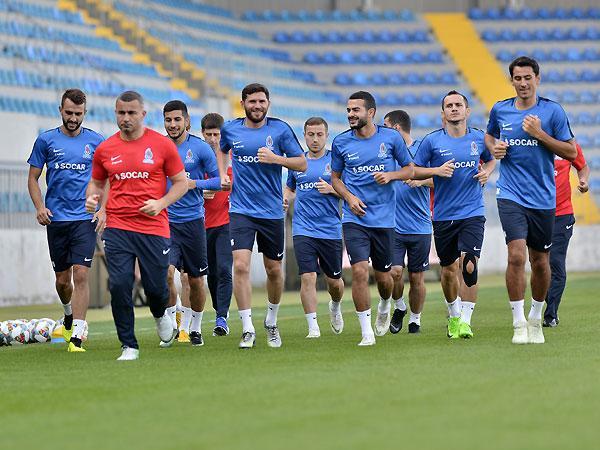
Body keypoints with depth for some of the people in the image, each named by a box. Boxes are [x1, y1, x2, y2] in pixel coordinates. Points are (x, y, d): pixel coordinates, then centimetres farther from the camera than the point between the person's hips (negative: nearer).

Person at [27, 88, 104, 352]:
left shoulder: (96, 142, 3)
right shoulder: (46, 140, 3)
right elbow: (33, 177, 9)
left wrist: (103, 209, -3)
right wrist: (39, 207, -6)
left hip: (85, 219, -1)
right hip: (55, 219, 1)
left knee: (81, 275, -14)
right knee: (62, 279, 10)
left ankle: (77, 336, -15)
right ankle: (69, 315, 41)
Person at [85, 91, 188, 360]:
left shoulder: (162, 145, 0)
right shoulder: (105, 149, 7)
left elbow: (181, 182, 5)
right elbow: (97, 182, 21)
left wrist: (161, 203, -12)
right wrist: (92, 197, -2)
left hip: (153, 228, -1)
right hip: (117, 229, 1)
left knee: (155, 288, 0)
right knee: (119, 285, -11)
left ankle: (160, 314, 38)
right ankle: (129, 346, 2)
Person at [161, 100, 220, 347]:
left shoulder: (200, 148, -3)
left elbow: (219, 180, 0)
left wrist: (195, 183, -15)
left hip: (193, 221, 0)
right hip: (164, 222, 0)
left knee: (196, 280, 8)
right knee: (166, 273, -18)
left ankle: (195, 327, 28)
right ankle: (172, 324, -1)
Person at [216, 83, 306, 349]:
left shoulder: (280, 129, -3)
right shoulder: (230, 129, 3)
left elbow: (302, 164, -3)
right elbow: (222, 150, 26)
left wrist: (275, 158, -18)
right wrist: (223, 175, 9)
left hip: (272, 212, 0)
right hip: (241, 210, 0)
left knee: (274, 270, 9)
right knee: (241, 265, -16)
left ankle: (271, 322, 33)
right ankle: (247, 330, -14)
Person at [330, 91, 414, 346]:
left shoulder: (391, 138, -1)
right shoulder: (341, 142, 2)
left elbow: (409, 169, 9)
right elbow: (335, 177, 12)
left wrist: (391, 175, -12)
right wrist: (349, 197, -6)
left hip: (383, 218, 1)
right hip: (354, 218, -1)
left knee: (383, 275, 11)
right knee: (360, 270, -16)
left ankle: (385, 306, 46)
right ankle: (366, 332, -9)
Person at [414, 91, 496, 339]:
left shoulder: (479, 138, 4)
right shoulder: (432, 140, -2)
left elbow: (491, 159, 24)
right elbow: (413, 170, 3)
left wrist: (486, 172, 3)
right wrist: (436, 171, -13)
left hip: (472, 214, -1)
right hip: (443, 216, 1)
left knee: (469, 266, -17)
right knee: (448, 271, 10)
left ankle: (465, 319, -11)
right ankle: (453, 315, 33)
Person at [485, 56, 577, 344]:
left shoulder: (552, 111, -2)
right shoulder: (500, 110, 5)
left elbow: (571, 152, -3)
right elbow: (489, 135, 26)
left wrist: (540, 134, -13)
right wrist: (493, 148, 4)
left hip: (543, 198, 0)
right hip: (510, 195, 0)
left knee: (540, 261, 8)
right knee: (517, 255, -17)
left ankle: (535, 320, 29)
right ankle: (518, 323, -12)